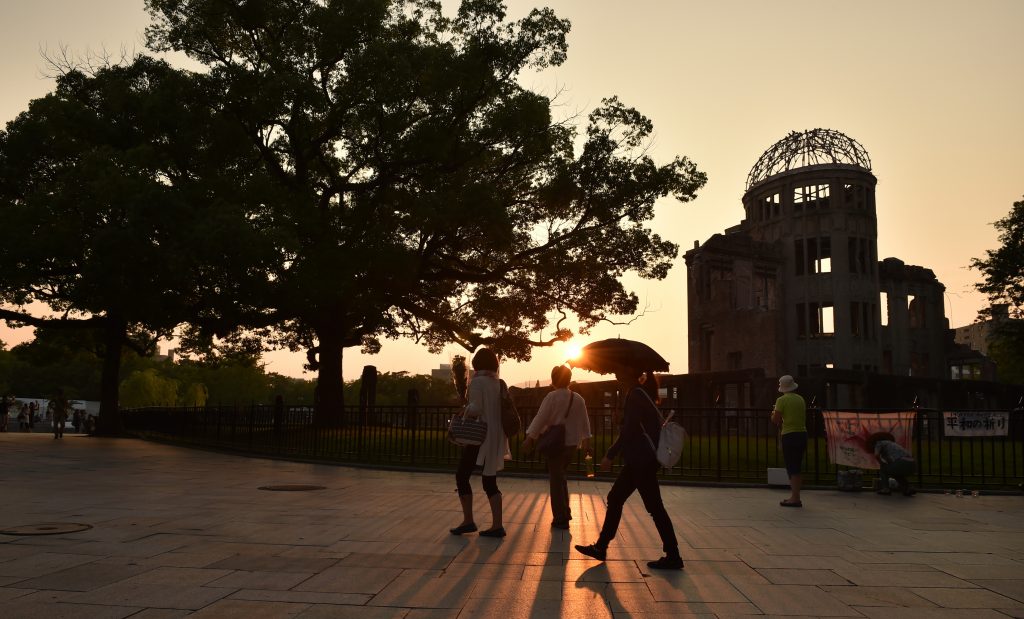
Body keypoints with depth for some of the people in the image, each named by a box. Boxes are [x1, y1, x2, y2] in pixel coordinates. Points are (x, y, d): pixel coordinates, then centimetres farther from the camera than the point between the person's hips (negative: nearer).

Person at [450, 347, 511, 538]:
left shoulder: (477, 381, -9)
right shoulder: (499, 383, 11)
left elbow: (476, 408, -20)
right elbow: (504, 410, 14)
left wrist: (464, 412, -2)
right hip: (496, 439, 7)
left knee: (462, 476, 5)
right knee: (490, 482, 10)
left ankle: (468, 521, 3)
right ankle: (497, 525, 4)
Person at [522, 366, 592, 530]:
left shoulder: (552, 397, -12)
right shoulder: (579, 399, 4)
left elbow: (541, 418, -16)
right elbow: (585, 422, 13)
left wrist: (530, 438, -14)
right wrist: (586, 441, 24)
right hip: (572, 443, 5)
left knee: (556, 480, 4)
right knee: (561, 477, 23)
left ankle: (560, 518, 4)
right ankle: (565, 512, 25)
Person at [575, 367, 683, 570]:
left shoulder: (636, 395, -16)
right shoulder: (641, 394, 13)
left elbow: (628, 431, -20)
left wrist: (609, 456, -15)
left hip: (642, 461, -10)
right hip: (639, 460, 10)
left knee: (654, 507, -3)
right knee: (615, 498, 13)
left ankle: (673, 557, 5)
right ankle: (601, 547, 20)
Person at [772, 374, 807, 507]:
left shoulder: (782, 400, -9)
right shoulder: (801, 399, 10)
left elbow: (776, 420, -11)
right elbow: (804, 418, 18)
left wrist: (773, 414, 9)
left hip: (789, 436, -7)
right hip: (802, 433, 7)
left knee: (792, 468, -4)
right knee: (797, 467, 14)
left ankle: (795, 498, -6)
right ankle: (795, 496, 20)